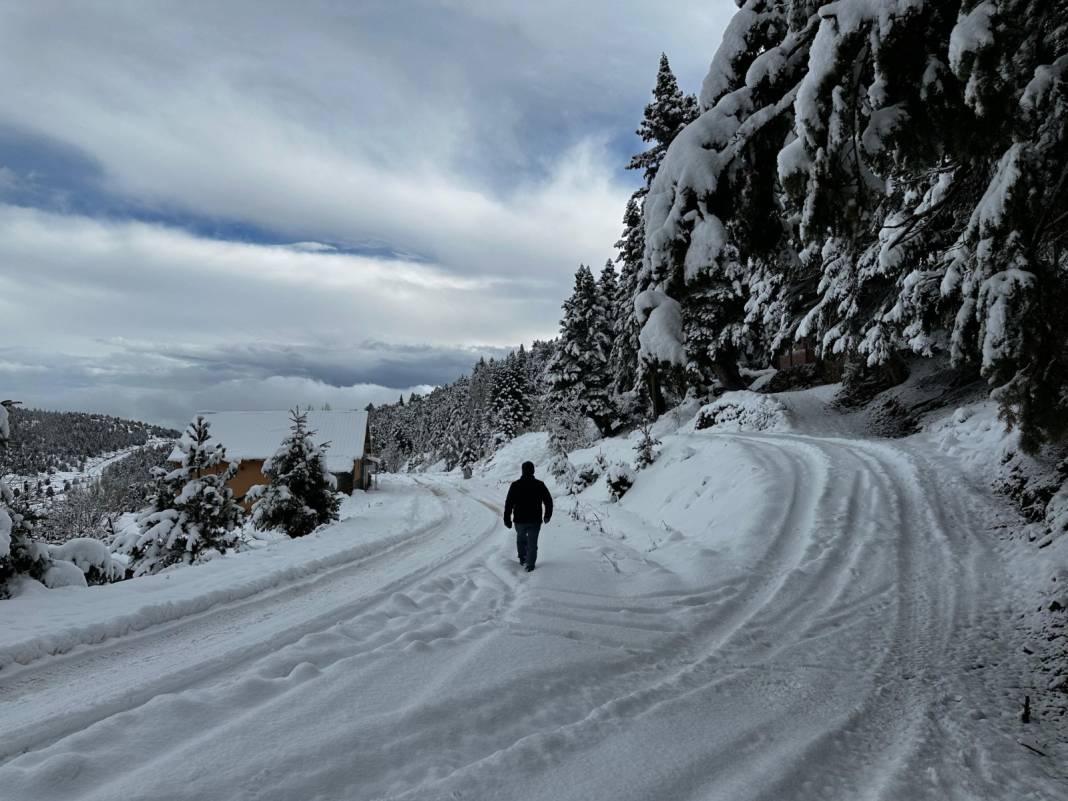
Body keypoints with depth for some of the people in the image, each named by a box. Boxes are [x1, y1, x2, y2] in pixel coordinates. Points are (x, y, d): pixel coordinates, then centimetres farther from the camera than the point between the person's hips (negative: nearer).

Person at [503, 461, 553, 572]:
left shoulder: (515, 485, -8)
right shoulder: (540, 485, -4)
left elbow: (509, 503, -8)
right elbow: (548, 501, 3)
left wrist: (507, 519, 0)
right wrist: (547, 515, 16)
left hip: (520, 520, 0)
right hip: (535, 521, 0)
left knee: (520, 538, 25)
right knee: (532, 543, 8)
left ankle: (522, 558, 31)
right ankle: (530, 565, 4)